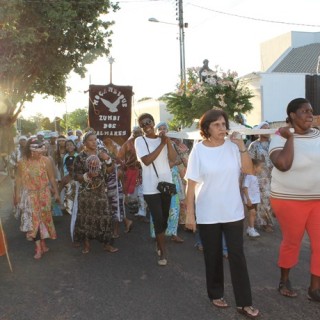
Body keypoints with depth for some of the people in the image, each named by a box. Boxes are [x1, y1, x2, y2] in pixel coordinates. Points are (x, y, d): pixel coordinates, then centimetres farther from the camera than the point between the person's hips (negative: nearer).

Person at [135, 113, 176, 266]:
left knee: (164, 219, 13)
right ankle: (163, 252, 9)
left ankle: (159, 245, 33)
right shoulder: (140, 141, -4)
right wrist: (161, 144, -15)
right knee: (158, 220, -5)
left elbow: (173, 158, -3)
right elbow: (146, 160, -18)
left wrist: (168, 141, -14)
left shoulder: (163, 139, 7)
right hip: (151, 187, -4)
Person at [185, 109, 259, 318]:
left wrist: (242, 147, -14)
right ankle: (216, 294, 31)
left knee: (237, 256, 4)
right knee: (213, 256, 12)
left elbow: (249, 171, -5)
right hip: (208, 214, -1)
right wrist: (190, 214, -8)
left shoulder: (233, 146, -2)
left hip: (233, 212, 2)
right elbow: (191, 184, -7)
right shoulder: (199, 150, -8)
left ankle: (244, 302, 14)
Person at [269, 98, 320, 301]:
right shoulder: (281, 138, -11)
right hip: (290, 200, -4)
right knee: (292, 242, 10)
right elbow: (283, 164, -28)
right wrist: (290, 138, -20)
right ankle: (284, 280, 32)